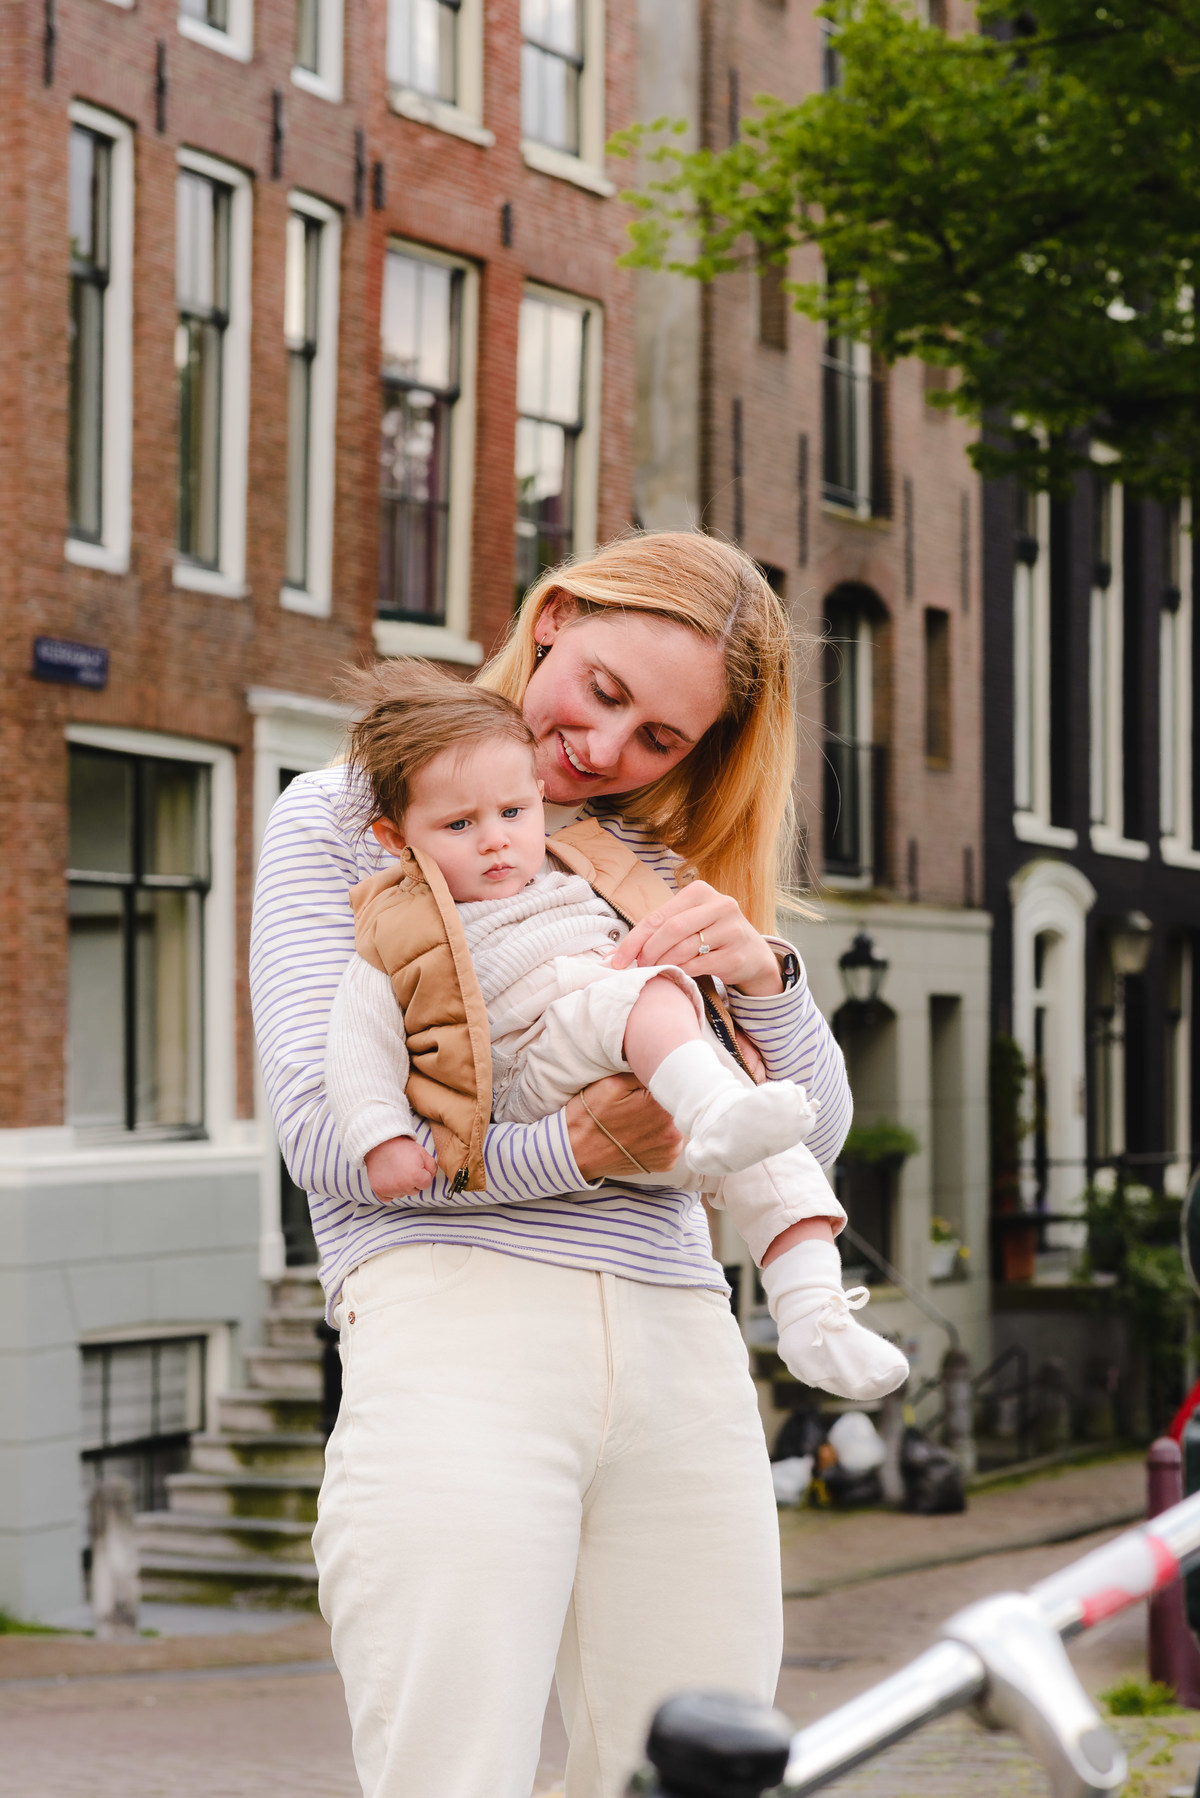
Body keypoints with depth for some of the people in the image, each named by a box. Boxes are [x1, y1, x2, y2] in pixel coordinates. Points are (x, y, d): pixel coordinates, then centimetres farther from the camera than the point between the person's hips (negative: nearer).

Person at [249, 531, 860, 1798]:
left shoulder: (667, 875, 25)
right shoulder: (341, 823, 12)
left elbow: (811, 1136, 16)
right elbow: (324, 1133, -1)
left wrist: (761, 975, -5)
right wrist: (570, 1152, -14)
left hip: (680, 1355, 5)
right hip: (453, 1322, -4)